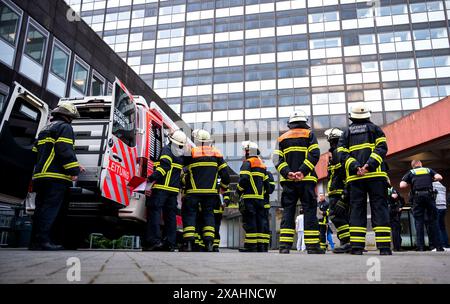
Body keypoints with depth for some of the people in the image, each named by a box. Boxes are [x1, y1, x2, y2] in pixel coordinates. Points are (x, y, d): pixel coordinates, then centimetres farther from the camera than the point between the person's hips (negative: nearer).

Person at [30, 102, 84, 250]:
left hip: (40, 175, 9)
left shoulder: (45, 130, 28)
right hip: (56, 177, -9)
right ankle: (42, 240, -15)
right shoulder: (64, 127, -1)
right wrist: (74, 170, -18)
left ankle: (35, 241, 12)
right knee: (50, 209, -11)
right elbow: (65, 150, -16)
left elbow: (36, 152, 30)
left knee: (41, 209, 10)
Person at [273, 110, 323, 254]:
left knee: (288, 211, 4)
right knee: (309, 211, 0)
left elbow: (277, 159, 2)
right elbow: (314, 154, -7)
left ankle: (284, 245, -2)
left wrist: (287, 173, -9)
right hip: (306, 179, -2)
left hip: (288, 181, 3)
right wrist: (302, 171, -14)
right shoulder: (309, 134, 8)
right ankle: (312, 246, -1)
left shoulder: (282, 138, 16)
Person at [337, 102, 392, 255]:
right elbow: (382, 147, -5)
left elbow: (342, 154, 3)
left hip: (355, 177, 2)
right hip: (375, 175, -1)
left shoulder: (346, 132, 16)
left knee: (356, 210, 1)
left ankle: (357, 246, -4)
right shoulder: (374, 128, 12)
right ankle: (384, 247, -6)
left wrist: (356, 167, -7)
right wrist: (370, 164, -14)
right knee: (379, 208, -1)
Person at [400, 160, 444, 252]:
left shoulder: (411, 172, 12)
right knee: (433, 220, 8)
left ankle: (421, 246, -3)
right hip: (429, 195, 1)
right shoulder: (429, 170, 18)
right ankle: (438, 246, 8)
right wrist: (431, 180, 20)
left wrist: (410, 183, 17)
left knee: (419, 222, 1)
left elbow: (402, 185, -1)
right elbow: (439, 177, 1)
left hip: (417, 197, -1)